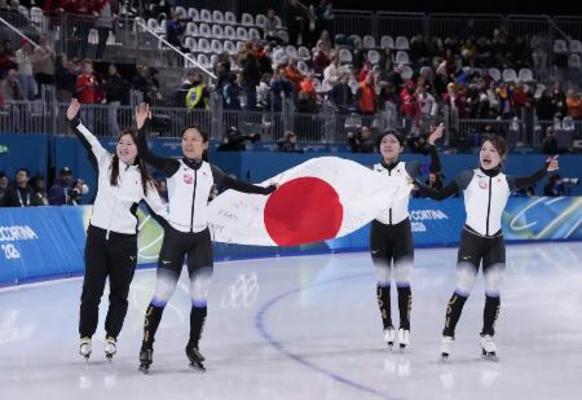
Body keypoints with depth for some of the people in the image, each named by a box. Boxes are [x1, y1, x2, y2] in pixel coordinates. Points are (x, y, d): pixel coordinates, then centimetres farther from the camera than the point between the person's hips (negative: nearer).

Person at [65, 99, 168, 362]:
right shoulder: (106, 162, 4)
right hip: (97, 234, 0)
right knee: (92, 289, 0)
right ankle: (86, 337, 12)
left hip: (125, 240, 0)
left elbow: (158, 208, 7)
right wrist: (74, 121, -23)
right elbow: (89, 142, -8)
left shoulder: (143, 178, 4)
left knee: (119, 292, 6)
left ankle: (111, 337, 21)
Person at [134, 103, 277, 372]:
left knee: (200, 297, 3)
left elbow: (233, 185, 21)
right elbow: (145, 156, -20)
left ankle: (193, 347, 20)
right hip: (175, 236, -3)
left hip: (201, 238, 3)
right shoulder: (173, 167, -6)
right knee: (162, 295, -5)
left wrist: (265, 190, 29)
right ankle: (146, 347, 6)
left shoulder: (211, 171, 5)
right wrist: (141, 127, -33)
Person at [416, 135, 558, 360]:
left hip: (495, 242, 3)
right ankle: (447, 337, 0)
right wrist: (418, 187, -16)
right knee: (463, 290, -8)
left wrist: (546, 169, -24)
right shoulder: (468, 178, -2)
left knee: (494, 291, 4)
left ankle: (487, 337, 19)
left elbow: (530, 181, -9)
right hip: (471, 239, -3)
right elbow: (440, 195, -3)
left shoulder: (506, 182, 4)